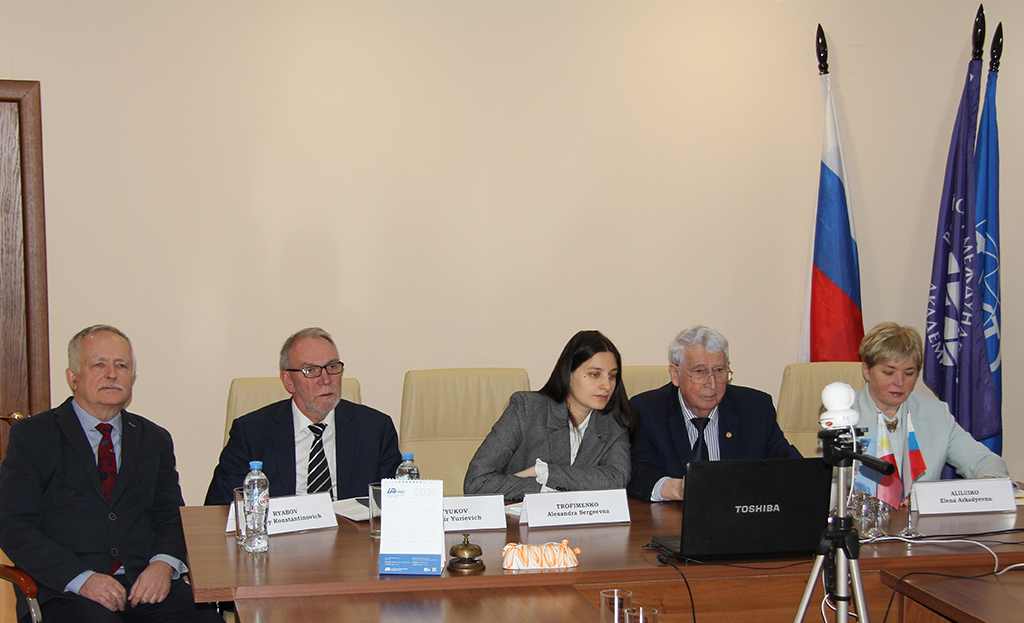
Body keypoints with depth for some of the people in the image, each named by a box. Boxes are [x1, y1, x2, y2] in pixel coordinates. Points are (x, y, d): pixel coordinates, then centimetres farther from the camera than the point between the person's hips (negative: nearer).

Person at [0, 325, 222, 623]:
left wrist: (164, 564, -8)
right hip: (64, 592, -3)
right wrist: (82, 578, -15)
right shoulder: (31, 436, 7)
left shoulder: (154, 440, 19)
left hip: (146, 584, 3)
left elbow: (171, 517, 16)